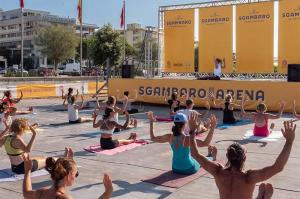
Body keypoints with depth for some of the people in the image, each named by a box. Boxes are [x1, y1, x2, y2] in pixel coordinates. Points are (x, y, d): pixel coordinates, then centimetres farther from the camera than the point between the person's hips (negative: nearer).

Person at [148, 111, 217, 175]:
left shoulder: (169, 137, -16)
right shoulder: (187, 139, -31)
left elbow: (153, 138, -3)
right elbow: (205, 143, -36)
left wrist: (151, 122, 1)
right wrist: (212, 127, -38)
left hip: (175, 169, 6)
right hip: (189, 170, -6)